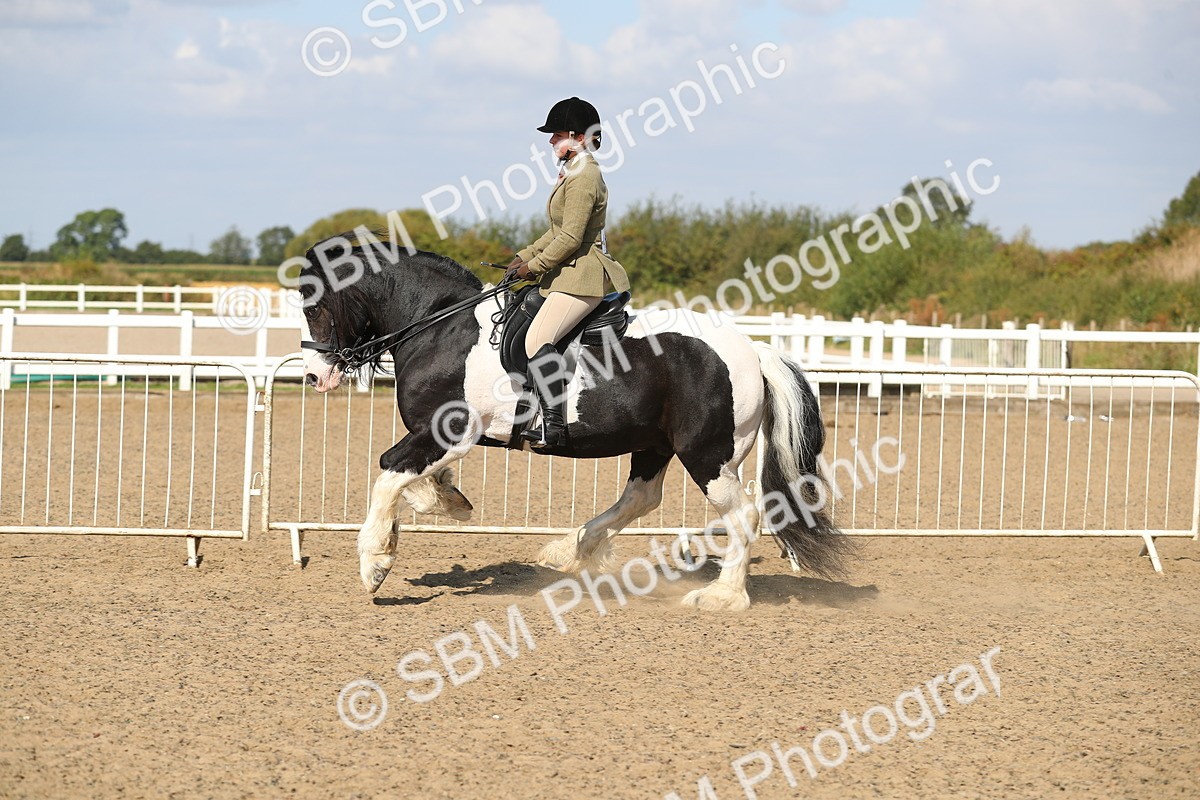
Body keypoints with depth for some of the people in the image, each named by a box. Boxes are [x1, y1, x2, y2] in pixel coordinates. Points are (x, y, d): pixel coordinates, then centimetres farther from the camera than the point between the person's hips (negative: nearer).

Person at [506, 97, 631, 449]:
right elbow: (558, 231, 24)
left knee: (537, 339, -25)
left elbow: (570, 238, -20)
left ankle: (553, 426, -32)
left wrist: (535, 265, -11)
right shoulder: (574, 173, 18)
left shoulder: (583, 177, -15)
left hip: (583, 276, -12)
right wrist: (524, 257, 14)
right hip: (569, 274, 12)